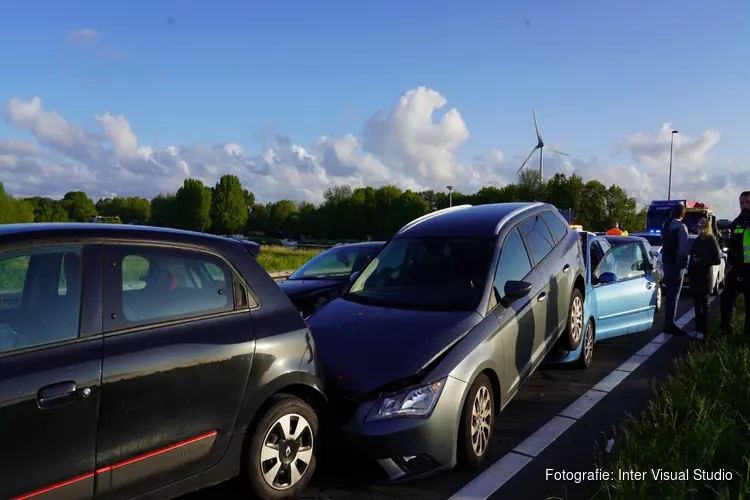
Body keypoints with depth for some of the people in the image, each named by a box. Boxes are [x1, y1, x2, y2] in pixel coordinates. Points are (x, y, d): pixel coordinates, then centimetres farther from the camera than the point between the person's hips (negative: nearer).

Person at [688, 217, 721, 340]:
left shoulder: (711, 240, -6)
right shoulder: (697, 240, 11)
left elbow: (717, 260, -11)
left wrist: (701, 260, -13)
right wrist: (690, 272, 8)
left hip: (705, 277, -5)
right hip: (695, 276, 5)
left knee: (704, 304, 0)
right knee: (697, 304, 9)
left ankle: (704, 330, 6)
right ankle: (698, 328, 16)